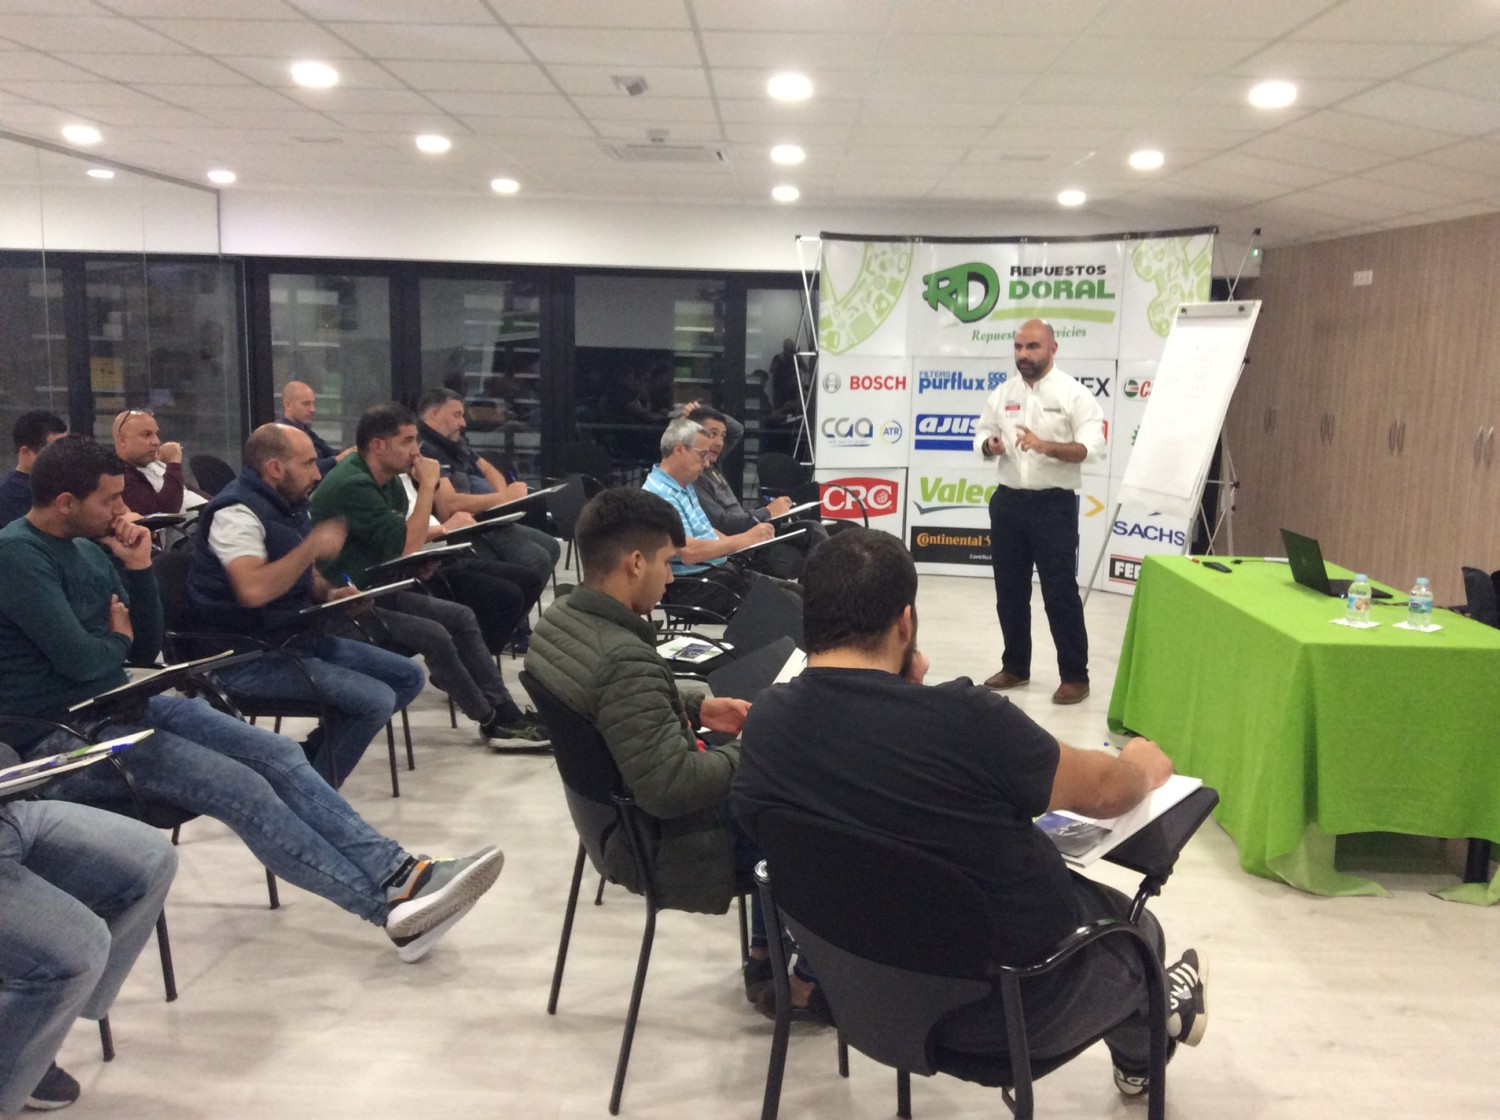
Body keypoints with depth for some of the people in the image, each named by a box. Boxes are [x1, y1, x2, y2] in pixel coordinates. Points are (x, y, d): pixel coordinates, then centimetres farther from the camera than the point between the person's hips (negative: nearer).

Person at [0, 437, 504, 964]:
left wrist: (137, 568, -1)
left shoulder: (91, 548, 11)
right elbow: (81, 659, -23)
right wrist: (118, 639, 0)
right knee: (239, 786, -23)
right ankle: (390, 907, -21)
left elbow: (145, 650, 12)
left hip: (124, 705, 9)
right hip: (63, 739, -9)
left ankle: (401, 874, -17)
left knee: (278, 755, -8)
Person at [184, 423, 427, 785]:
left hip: (298, 637, 10)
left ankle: (313, 755, 9)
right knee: (376, 700, -23)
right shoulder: (237, 511, -18)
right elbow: (253, 590, -34)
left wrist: (330, 594, 2)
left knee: (410, 677, 5)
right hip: (249, 657, -10)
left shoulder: (288, 503, 11)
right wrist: (313, 545, -23)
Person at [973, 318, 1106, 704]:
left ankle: (1075, 676, 8)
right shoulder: (1003, 393, 9)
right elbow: (982, 431, 14)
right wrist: (989, 444, -11)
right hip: (1008, 501, 5)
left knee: (1060, 592, -2)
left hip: (1053, 504, -5)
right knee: (1009, 589, 12)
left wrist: (1046, 446, -31)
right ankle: (1015, 667, 26)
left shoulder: (1073, 394, -7)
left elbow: (1092, 446, -15)